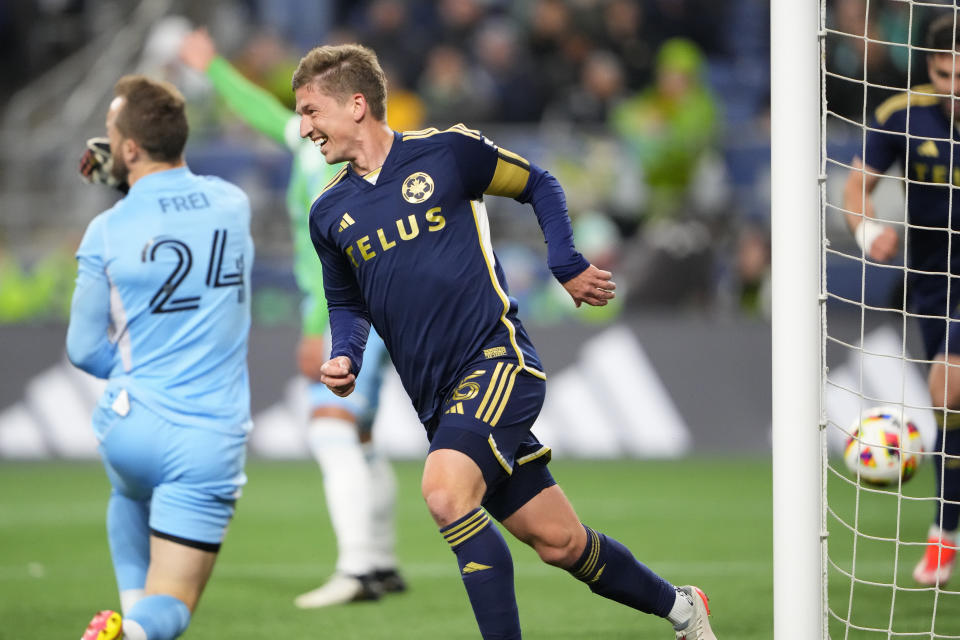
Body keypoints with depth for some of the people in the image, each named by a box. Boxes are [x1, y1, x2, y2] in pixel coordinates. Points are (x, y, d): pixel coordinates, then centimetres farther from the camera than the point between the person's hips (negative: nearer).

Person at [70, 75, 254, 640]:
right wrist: (124, 179, 20)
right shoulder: (232, 203, 0)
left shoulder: (108, 232, -7)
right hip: (210, 441, -1)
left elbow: (85, 350, 3)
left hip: (128, 426, 1)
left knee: (131, 495, 39)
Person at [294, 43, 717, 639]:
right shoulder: (329, 213, 10)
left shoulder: (446, 150, -3)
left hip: (498, 360, -5)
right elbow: (348, 303, 24)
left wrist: (569, 267, 3)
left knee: (446, 492, -29)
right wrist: (345, 357, 4)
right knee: (558, 542, 6)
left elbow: (538, 185, 12)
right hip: (438, 398, 5)